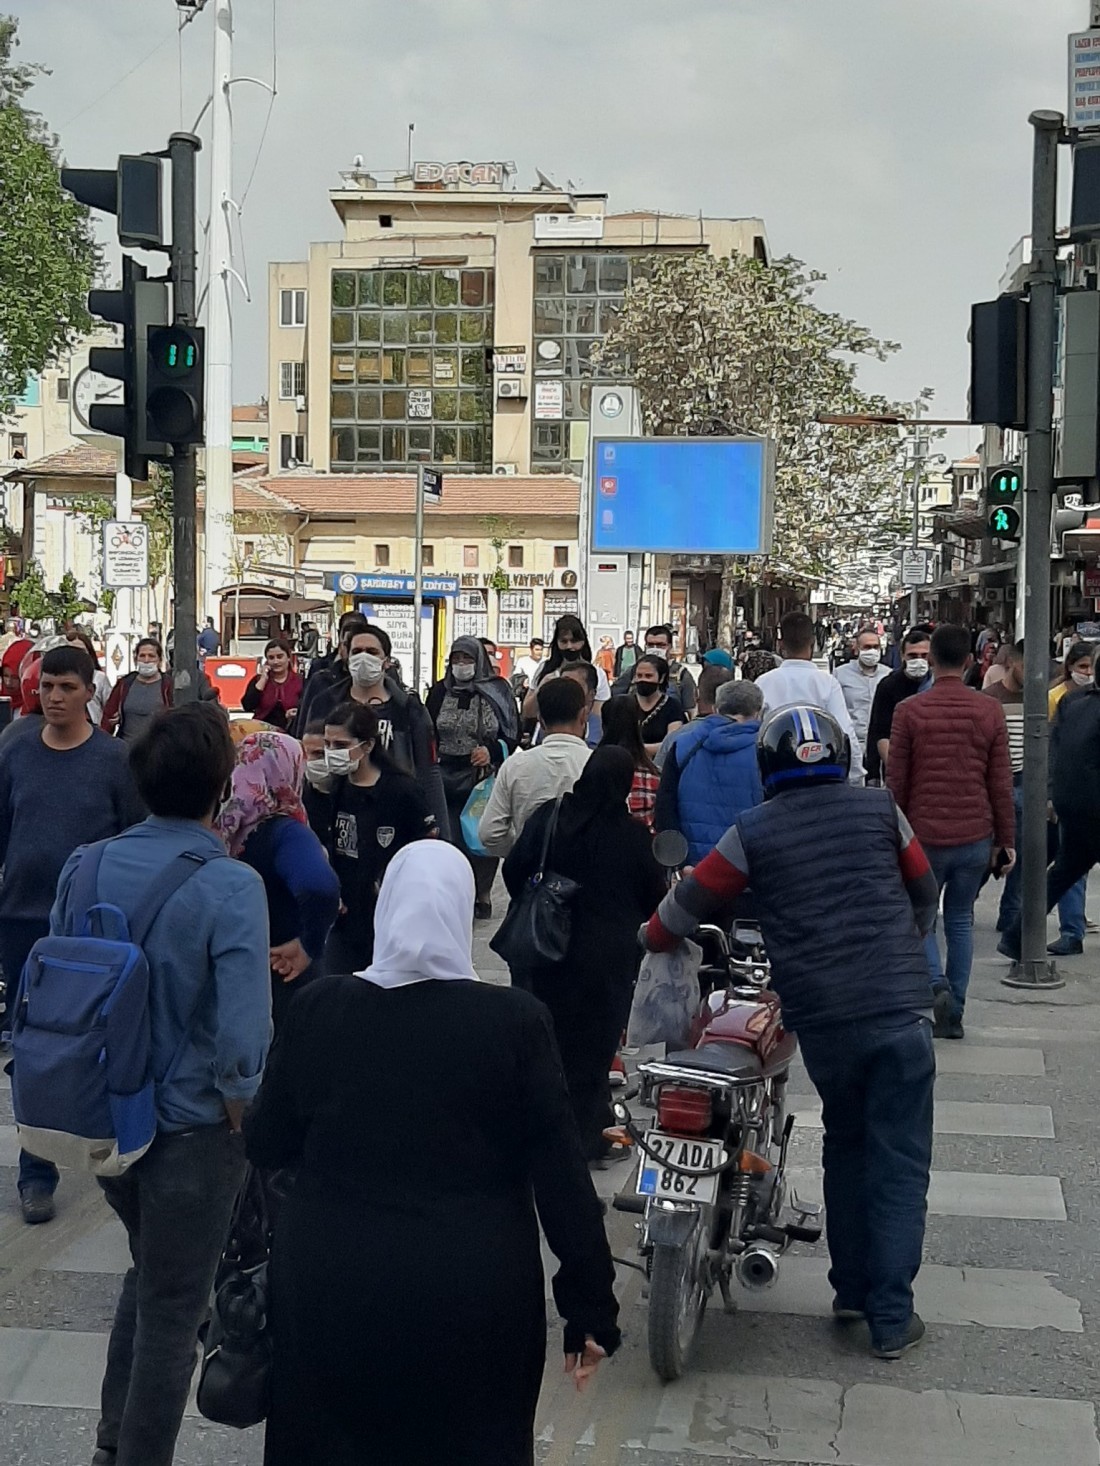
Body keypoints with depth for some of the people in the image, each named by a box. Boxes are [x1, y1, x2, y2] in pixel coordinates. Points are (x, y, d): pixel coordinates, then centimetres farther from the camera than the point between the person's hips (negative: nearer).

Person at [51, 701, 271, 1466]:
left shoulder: (85, 868, -6)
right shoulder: (229, 886, -22)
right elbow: (242, 1036, -27)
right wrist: (239, 1113, -9)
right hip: (191, 1124, -6)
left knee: (149, 1270, 29)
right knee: (172, 1309, 13)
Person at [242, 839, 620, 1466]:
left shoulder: (322, 1006, -6)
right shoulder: (516, 1021, -11)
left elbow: (266, 1142, 3)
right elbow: (560, 1173, -10)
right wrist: (592, 1307, -3)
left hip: (332, 1286, 2)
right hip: (473, 1296, -1)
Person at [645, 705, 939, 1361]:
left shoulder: (753, 831, 1)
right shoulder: (881, 808, 3)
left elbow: (691, 900, 5)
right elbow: (925, 890, 16)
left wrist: (655, 938, 26)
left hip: (820, 1017, 1)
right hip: (899, 1008, -1)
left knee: (846, 1144, 22)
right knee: (899, 1160, 5)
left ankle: (850, 1288, 26)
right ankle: (892, 1317, 5)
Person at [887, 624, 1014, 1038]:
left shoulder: (909, 711, -7)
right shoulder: (989, 711, -1)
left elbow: (896, 782, -3)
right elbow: (1001, 783, 2)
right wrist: (1007, 841, 10)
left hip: (924, 834, -2)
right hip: (975, 836, 2)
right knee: (960, 918, 14)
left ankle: (937, 984, -11)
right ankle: (954, 1013, 14)